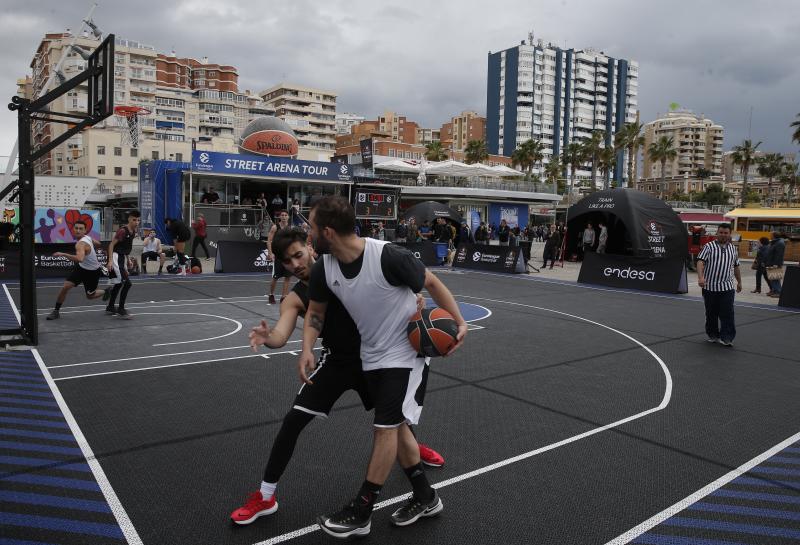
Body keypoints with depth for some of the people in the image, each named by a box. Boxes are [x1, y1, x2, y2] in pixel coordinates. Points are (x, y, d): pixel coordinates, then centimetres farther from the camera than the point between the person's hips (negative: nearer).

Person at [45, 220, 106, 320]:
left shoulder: (81, 244, -31)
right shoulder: (87, 237, -6)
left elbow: (80, 259, -51)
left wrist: (63, 254, -50)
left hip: (92, 272, -7)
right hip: (81, 268, 7)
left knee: (90, 296, 8)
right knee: (65, 287, -7)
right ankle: (56, 311, 6)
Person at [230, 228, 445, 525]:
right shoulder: (295, 298, -11)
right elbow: (281, 336, -25)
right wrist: (268, 337, -49)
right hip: (337, 362, -1)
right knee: (293, 420, -12)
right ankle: (265, 497, 3)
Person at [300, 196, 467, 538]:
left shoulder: (388, 257, -28)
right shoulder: (323, 269, -10)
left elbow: (431, 283, -13)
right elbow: (316, 311, 6)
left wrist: (459, 322, -15)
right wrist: (307, 349, -8)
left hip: (406, 353, -6)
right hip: (372, 356, 7)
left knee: (385, 426, -5)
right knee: (395, 425, 13)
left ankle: (360, 513, 11)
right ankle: (425, 498, 31)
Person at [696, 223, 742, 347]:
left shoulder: (733, 249, 12)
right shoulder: (709, 247, -3)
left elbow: (736, 267, 23)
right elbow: (700, 262, -16)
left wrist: (739, 282, 26)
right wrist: (700, 277, -31)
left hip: (727, 288, 2)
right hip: (709, 287, -2)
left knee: (727, 313, -6)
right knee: (711, 313, 9)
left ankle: (726, 338, -2)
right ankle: (712, 335, 23)